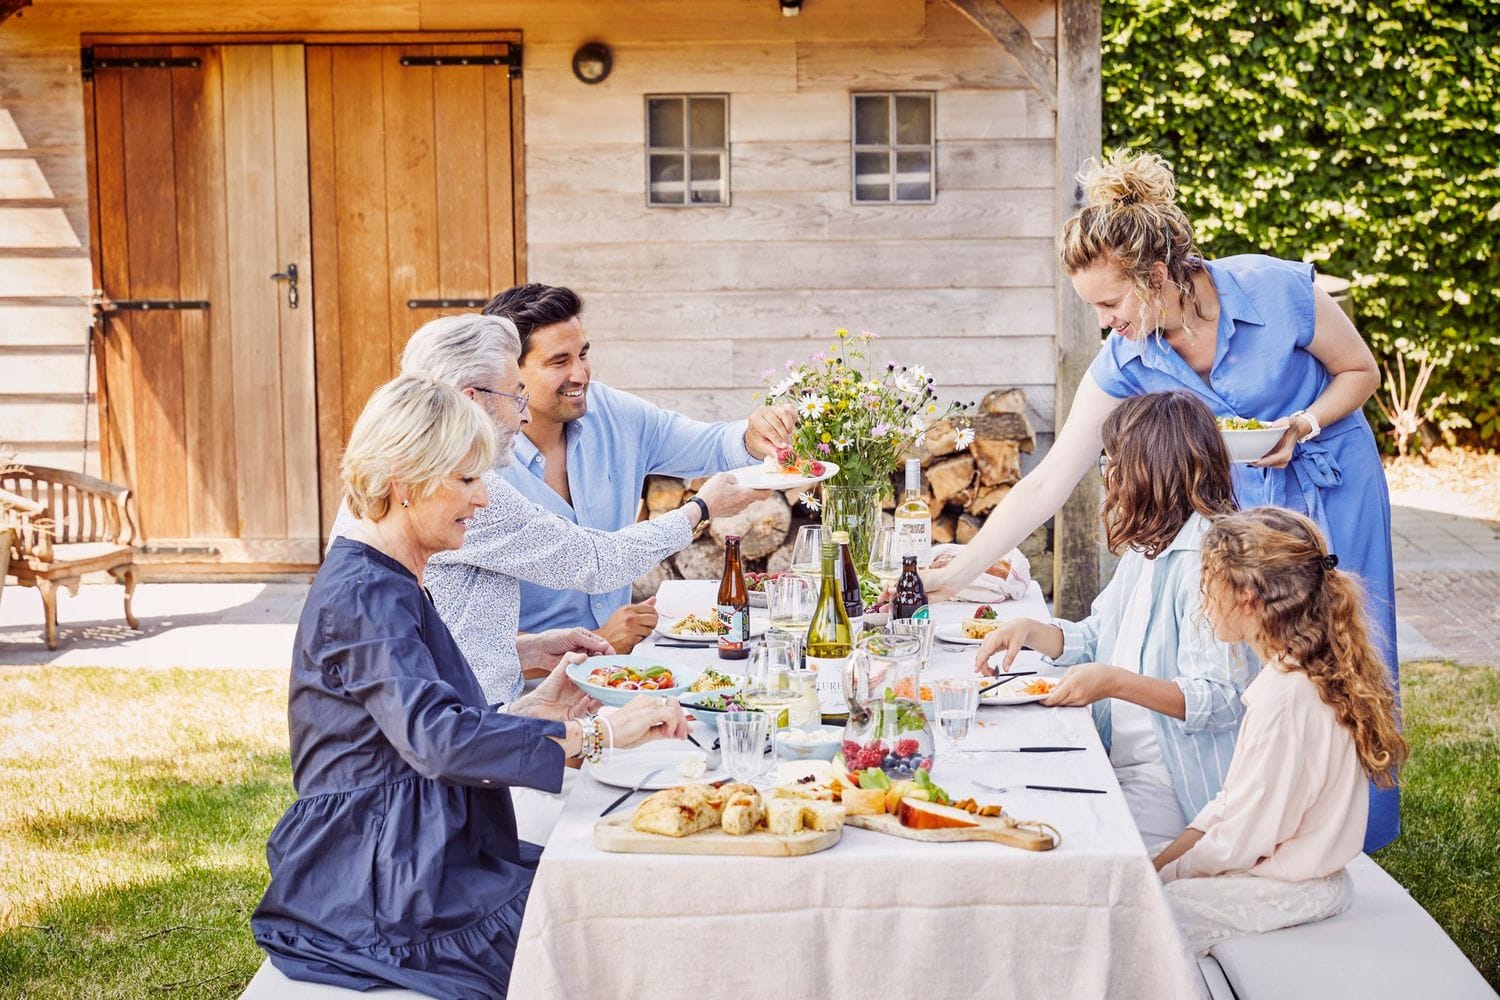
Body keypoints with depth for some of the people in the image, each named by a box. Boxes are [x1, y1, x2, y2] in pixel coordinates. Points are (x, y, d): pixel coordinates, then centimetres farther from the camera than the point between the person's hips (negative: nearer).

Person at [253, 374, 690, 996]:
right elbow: (438, 742, -32)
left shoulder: (390, 584, 15)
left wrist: (532, 708, 6)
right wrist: (598, 733, -29)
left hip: (415, 865, 10)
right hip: (379, 893, -9)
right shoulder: (363, 596, -18)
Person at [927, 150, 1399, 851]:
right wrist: (955, 574, -21)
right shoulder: (1124, 363, -17)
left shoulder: (1280, 291, -26)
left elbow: (1361, 371, -7)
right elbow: (1047, 484, -16)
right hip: (1238, 500, 2)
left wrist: (1302, 425, -26)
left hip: (1331, 486, -2)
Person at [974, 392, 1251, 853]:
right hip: (1120, 764, 9)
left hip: (1175, 790, -9)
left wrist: (1115, 682, -28)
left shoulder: (1203, 559, -18)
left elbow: (1221, 701, -23)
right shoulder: (1150, 548, 14)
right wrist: (1031, 630, 8)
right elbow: (1095, 637, 26)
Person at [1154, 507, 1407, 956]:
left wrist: (1163, 875, -7)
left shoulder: (1284, 699, -27)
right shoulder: (1310, 673, 4)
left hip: (1288, 892, -9)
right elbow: (1235, 800, 9)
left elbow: (1241, 840, -21)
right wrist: (1160, 862, 3)